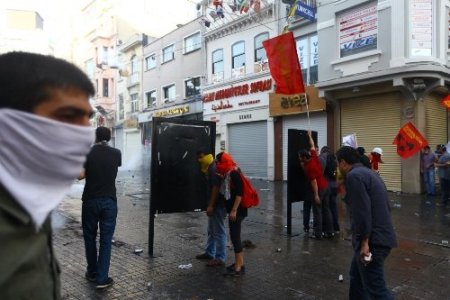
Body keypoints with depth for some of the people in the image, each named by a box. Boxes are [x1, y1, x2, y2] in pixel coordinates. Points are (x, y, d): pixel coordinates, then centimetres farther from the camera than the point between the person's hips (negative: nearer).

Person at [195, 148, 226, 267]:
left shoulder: (214, 168, -18)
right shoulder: (208, 169, 14)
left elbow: (216, 188, -23)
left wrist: (210, 205, -22)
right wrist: (210, 205, 17)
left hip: (218, 205, -11)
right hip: (214, 204, 11)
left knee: (219, 232, -3)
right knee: (211, 230, 19)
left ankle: (220, 258, 5)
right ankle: (209, 253, 32)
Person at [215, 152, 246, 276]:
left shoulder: (234, 174, -17)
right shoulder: (227, 174, 11)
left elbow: (239, 193, -22)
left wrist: (234, 210, -23)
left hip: (237, 210, -9)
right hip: (232, 209, 9)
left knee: (235, 236, -5)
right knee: (235, 236, 14)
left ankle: (239, 267, 2)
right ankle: (239, 263, 24)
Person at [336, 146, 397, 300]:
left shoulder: (354, 175, -14)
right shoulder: (368, 172, 17)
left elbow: (362, 211, -22)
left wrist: (364, 241, -19)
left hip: (373, 241, -10)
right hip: (380, 236, 10)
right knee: (356, 276, 23)